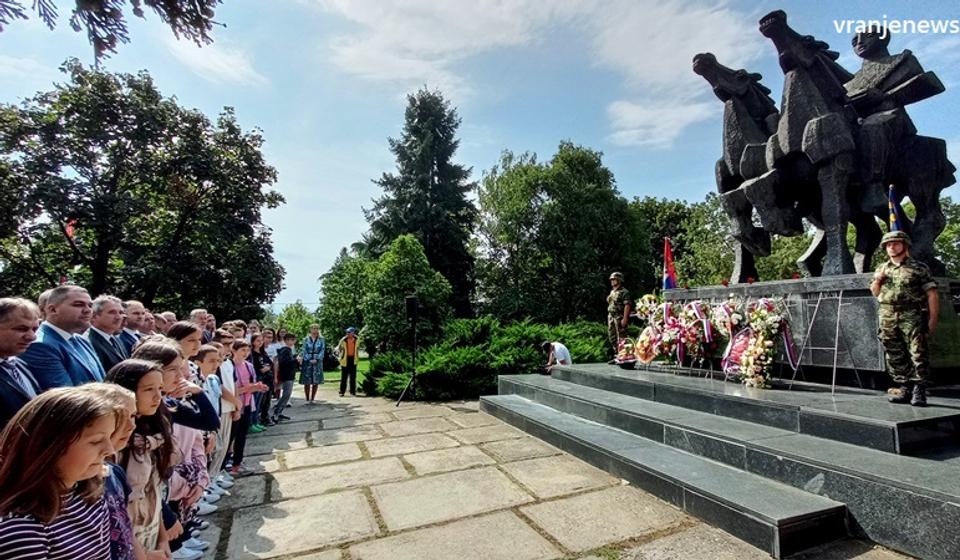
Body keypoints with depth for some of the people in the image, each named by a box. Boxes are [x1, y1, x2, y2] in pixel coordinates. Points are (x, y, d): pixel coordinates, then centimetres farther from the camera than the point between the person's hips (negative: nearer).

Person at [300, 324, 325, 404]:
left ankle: (312, 399, 13)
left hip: (317, 362, 1)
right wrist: (309, 360, -13)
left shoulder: (321, 340, 4)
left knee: (316, 382, 2)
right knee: (307, 382, 0)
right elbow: (303, 350, -2)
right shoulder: (306, 339, 4)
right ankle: (307, 399, 10)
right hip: (307, 362, -1)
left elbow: (322, 350, -1)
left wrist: (316, 359, -14)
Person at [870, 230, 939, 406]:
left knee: (918, 354, -6)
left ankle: (919, 391, 0)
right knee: (895, 357, 7)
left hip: (912, 317, -4)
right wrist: (876, 281, 1)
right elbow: (875, 293, 22)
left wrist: (933, 319, -9)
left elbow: (932, 295, -2)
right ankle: (905, 389, 16)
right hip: (887, 318, 4)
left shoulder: (919, 268, 3)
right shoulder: (881, 269, 14)